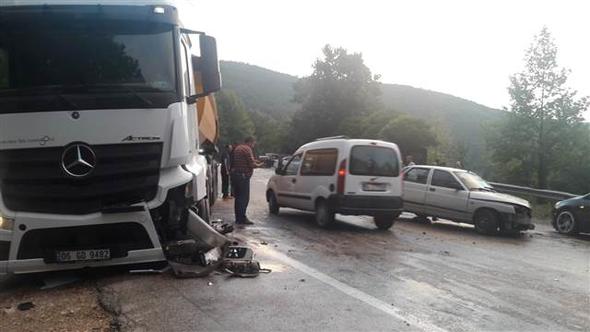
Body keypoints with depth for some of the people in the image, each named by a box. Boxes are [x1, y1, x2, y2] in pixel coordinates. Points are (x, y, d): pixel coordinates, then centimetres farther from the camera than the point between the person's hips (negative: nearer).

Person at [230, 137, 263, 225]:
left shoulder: (237, 148, 18)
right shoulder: (247, 149, -11)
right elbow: (252, 164, -17)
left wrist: (254, 161, 19)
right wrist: (258, 165, 4)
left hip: (234, 174, 10)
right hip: (243, 176, -9)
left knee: (238, 197, 14)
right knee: (244, 198, -6)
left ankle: (238, 218, 19)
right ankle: (242, 218, -7)